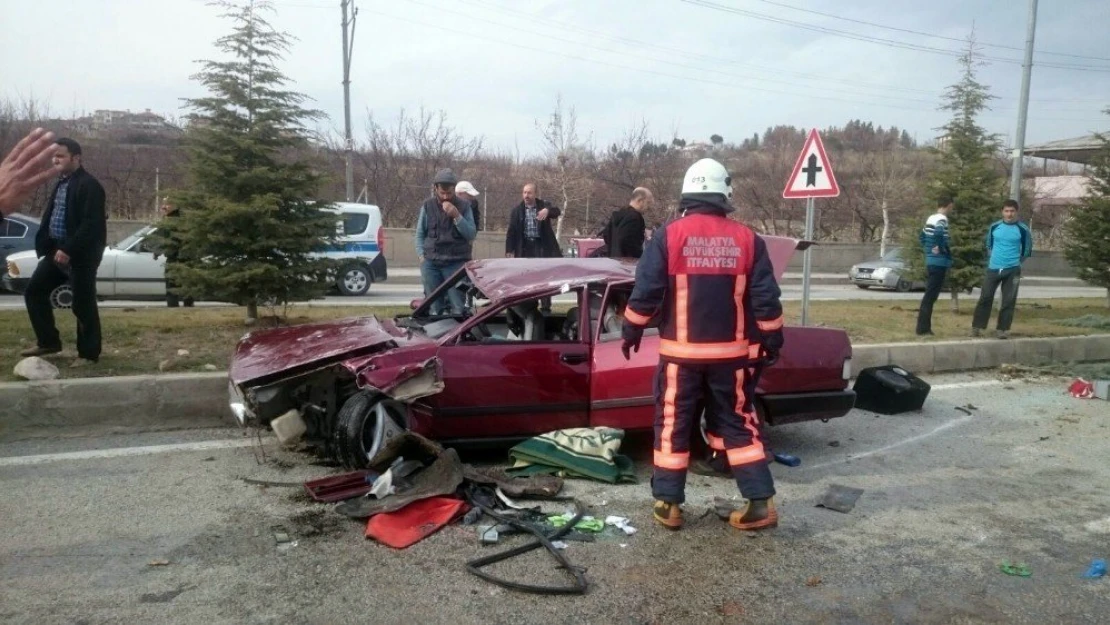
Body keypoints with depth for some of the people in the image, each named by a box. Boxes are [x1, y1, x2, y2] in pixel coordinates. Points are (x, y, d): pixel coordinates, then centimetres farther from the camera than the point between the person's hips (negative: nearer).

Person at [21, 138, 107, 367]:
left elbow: (91, 224, -21)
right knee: (34, 291, 11)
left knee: (83, 304, -2)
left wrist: (68, 250, -23)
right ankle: (48, 341, 22)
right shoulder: (61, 183, 14)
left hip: (81, 254, -9)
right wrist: (45, 244, 8)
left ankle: (88, 353, 9)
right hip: (57, 250, 9)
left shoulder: (89, 185, -15)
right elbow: (51, 216, 20)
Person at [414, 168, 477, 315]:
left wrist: (457, 216, -12)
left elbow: (471, 235, 0)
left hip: (456, 262, -1)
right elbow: (420, 234, 13)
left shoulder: (464, 206, 6)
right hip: (431, 263, 1)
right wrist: (421, 256, 0)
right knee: (434, 307, 1)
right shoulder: (427, 206, 8)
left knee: (457, 308, -6)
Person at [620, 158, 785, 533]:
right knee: (738, 425, 13)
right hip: (731, 352, 2)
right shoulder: (747, 239, 0)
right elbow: (766, 298, 2)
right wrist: (772, 340, 13)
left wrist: (631, 331, 6)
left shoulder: (669, 236, -6)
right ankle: (760, 503, 13)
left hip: (681, 352, -2)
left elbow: (646, 291, -6)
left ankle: (668, 505, 15)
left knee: (672, 426, 9)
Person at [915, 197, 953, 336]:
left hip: (931, 261, 9)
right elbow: (938, 234, -32)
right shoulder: (942, 219, -12)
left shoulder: (931, 218, 15)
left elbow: (921, 236, 24)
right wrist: (944, 249, -18)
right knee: (931, 295, -7)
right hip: (939, 262, -9)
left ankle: (924, 327, 16)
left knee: (929, 295, 13)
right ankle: (923, 329, -6)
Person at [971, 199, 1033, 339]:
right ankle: (977, 327, 6)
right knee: (985, 297, 0)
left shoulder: (1022, 229, -4)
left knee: (1008, 301, 1)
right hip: (993, 268, 2)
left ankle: (1003, 329, 7)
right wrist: (995, 257, 12)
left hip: (1012, 270, -1)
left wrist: (1017, 261, 7)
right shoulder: (994, 227, 3)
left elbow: (1028, 249, 8)